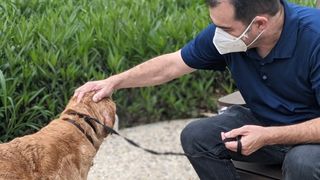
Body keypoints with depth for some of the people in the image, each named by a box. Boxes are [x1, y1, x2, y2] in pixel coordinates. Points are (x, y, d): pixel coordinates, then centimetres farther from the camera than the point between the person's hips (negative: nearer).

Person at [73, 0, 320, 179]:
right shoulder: (224, 30, -14)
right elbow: (172, 65, -2)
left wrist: (268, 136, -35)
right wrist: (114, 82, -7)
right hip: (261, 121, 5)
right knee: (195, 136, -12)